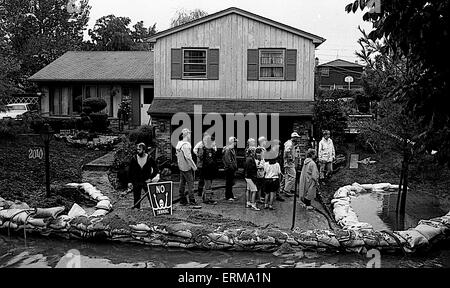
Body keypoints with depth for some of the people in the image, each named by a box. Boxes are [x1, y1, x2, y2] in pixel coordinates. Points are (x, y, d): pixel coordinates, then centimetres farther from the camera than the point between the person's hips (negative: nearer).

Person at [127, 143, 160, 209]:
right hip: (136, 182, 2)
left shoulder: (150, 159, -5)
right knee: (136, 198, 5)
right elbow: (130, 171, 6)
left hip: (147, 181, -2)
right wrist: (129, 182, 1)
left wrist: (151, 178, -8)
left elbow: (156, 169, 2)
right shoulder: (134, 159, 0)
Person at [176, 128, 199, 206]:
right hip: (187, 167, -9)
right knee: (190, 183, -3)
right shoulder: (186, 145, -20)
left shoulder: (179, 143, 8)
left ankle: (182, 200, 18)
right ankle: (192, 201, -2)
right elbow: (188, 157, -24)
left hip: (181, 166, 9)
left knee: (182, 183, 12)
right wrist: (194, 166, -17)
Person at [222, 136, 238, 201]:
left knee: (231, 182, 16)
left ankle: (231, 195, 25)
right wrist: (231, 165, -21)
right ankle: (228, 196, 1)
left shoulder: (233, 149, 15)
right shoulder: (227, 149, -16)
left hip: (232, 168, 10)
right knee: (229, 182, -4)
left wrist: (235, 166, 18)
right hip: (229, 168, -10)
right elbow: (227, 159, -22)